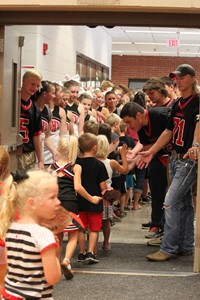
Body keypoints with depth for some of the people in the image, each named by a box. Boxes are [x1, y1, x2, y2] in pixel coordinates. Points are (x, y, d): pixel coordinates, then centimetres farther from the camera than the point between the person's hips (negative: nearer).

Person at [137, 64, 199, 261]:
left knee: (171, 202, -11)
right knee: (184, 203, 13)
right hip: (175, 158, 8)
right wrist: (151, 152, 12)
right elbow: (169, 131, 15)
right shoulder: (178, 104, 12)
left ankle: (168, 248, -4)